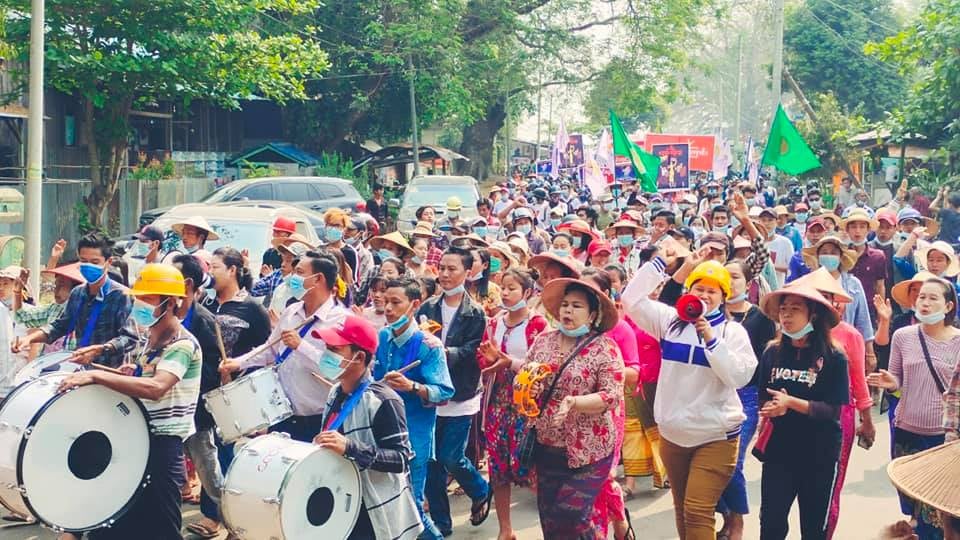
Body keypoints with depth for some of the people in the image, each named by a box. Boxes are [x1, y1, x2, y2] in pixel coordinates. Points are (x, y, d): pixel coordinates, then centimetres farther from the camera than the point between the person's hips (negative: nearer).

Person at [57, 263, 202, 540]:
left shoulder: (183, 344, -17)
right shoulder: (152, 339, 12)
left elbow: (156, 388, -33)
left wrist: (96, 375, -36)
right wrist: (134, 372, 10)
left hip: (162, 445, -9)